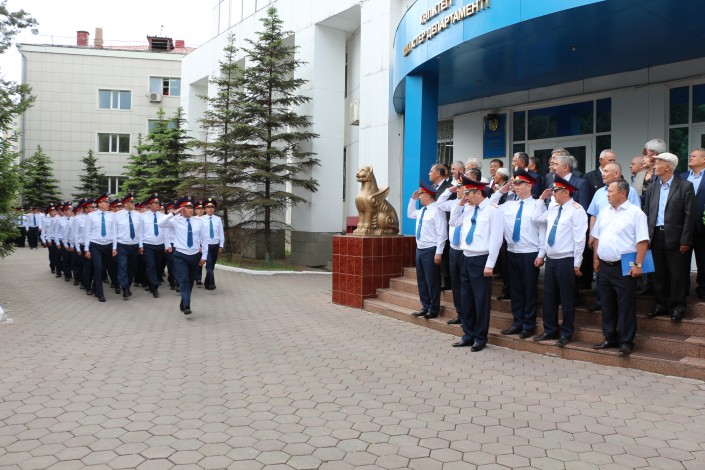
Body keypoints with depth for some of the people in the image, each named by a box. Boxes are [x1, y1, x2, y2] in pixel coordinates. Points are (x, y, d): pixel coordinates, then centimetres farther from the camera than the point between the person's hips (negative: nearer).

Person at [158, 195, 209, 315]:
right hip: (180, 255, -3)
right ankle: (186, 306, -17)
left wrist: (204, 256, 4)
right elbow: (160, 224, -20)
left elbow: (204, 239, 6)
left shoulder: (199, 222, 2)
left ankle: (183, 304, 28)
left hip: (195, 255, 3)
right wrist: (173, 213, -24)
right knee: (184, 280, -13)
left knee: (190, 281, 12)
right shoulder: (175, 221, -4)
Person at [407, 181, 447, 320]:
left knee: (432, 281, 0)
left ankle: (433, 310, 10)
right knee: (421, 280, 14)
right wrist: (413, 199, 19)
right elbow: (410, 214, 33)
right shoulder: (422, 210, 12)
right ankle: (425, 306, 24)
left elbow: (442, 233, -18)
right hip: (420, 249, 9)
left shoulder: (437, 210, -15)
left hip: (431, 250, -9)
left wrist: (438, 253, -20)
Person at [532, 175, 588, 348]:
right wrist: (542, 199, 12)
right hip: (550, 259, 8)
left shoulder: (576, 210, -13)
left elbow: (579, 238, -15)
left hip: (566, 261, -8)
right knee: (549, 297, 13)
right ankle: (550, 330, 25)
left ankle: (566, 334, 15)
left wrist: (577, 263, -15)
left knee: (566, 299, 4)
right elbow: (536, 218, 19)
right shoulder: (553, 209, 11)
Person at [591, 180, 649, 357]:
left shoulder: (635, 212, -8)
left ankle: (626, 342, 10)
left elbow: (642, 241, -12)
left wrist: (638, 265, -17)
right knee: (607, 305, 13)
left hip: (624, 267, -6)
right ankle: (610, 338, 25)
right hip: (604, 266, 6)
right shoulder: (604, 212, 12)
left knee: (626, 307, 0)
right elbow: (597, 237, 18)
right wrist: (596, 258, 12)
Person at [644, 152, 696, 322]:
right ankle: (660, 305, 20)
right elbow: (646, 213, 10)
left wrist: (685, 241, -11)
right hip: (656, 236, 4)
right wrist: (646, 236, 2)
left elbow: (690, 215, -7)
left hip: (674, 237, -4)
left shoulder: (685, 186, -4)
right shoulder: (652, 187, 10)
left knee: (677, 274, 2)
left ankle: (677, 306, 12)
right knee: (659, 274, 11)